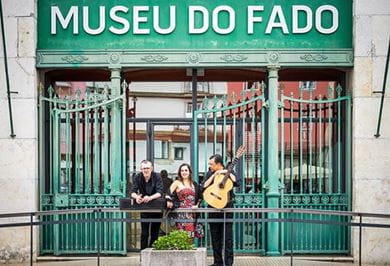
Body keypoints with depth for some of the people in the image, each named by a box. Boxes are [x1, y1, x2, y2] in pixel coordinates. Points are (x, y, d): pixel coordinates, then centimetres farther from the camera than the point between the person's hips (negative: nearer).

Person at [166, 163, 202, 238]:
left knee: (191, 233, 1)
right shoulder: (177, 183, 4)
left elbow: (199, 197, 20)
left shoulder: (194, 184, 16)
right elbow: (169, 193, -8)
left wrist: (197, 205, 6)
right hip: (182, 212, -4)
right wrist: (169, 201, -24)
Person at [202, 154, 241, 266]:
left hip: (227, 206, -3)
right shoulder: (210, 174, 9)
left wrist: (227, 172, -14)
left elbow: (238, 183, -13)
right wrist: (214, 175, -9)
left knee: (228, 236, -4)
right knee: (215, 236, 8)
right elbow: (203, 187, -4)